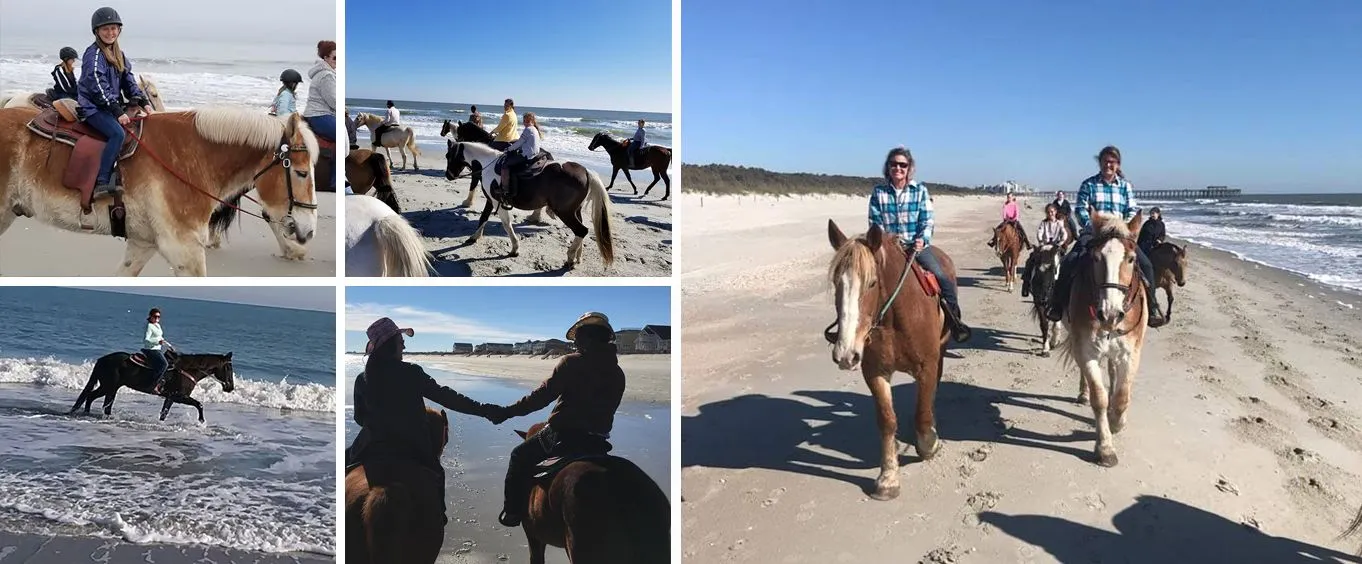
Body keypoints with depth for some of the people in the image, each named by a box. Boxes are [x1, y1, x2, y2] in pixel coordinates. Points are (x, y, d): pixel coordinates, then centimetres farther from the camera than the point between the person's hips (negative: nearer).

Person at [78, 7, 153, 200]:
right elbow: (98, 88, -19)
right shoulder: (93, 54, -11)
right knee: (118, 133, -29)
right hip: (92, 107, -9)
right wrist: (118, 112, -25)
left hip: (112, 105, 9)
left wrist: (142, 102, -4)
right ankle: (102, 183, -29)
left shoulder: (119, 54, 14)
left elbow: (129, 81, 12)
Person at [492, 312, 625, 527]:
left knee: (520, 456, 17)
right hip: (597, 442, 5)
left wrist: (508, 411, -4)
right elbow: (607, 407, 11)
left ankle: (513, 512, 16)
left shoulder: (572, 363, -10)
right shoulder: (617, 374, 6)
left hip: (563, 435, -5)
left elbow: (542, 396, -12)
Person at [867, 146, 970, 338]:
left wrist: (922, 239, -19)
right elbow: (875, 223, 3)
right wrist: (886, 236, -16)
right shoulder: (879, 192, 3)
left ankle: (955, 319, 4)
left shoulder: (920, 190, 3)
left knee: (943, 279, -15)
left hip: (917, 244, 0)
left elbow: (928, 221, -1)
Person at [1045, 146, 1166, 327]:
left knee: (1145, 264, -14)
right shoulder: (1088, 184, 5)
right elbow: (1080, 209, -2)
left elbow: (1132, 211, 6)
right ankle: (1058, 303, -13)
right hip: (1092, 232, -2)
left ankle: (1151, 307, -1)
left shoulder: (1126, 186, 11)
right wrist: (1091, 226, -16)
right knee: (1069, 262, -25)